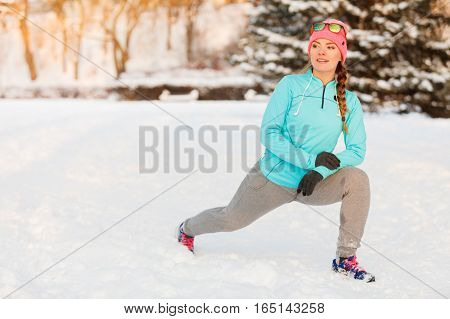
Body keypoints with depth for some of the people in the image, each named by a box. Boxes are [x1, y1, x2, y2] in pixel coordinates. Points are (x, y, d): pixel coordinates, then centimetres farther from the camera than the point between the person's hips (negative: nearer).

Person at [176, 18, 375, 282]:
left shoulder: (349, 101, -5)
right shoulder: (291, 85, -12)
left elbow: (357, 151, -6)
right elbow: (269, 133, -17)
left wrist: (321, 172, -23)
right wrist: (311, 159, -26)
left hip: (313, 183, 2)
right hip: (273, 178, -1)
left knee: (357, 179, -25)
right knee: (231, 220, 15)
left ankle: (346, 259, -15)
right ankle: (188, 229, 50)